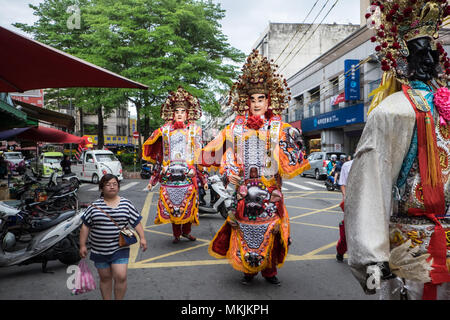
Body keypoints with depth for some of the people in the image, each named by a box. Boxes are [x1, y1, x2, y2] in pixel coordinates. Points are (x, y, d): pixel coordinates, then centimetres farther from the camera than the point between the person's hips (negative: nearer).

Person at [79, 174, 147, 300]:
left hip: (120, 249, -1)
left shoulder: (126, 204, 1)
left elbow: (136, 222, 3)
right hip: (99, 250, 1)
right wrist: (82, 245, 2)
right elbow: (85, 226, 5)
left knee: (120, 277, -9)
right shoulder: (94, 206, 1)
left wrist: (142, 237, -6)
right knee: (105, 278, 12)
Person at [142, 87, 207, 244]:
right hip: (169, 176, 1)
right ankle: (176, 234, 19)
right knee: (171, 205, 4)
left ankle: (186, 231, 24)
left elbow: (199, 156, 6)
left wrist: (203, 179, 2)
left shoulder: (194, 130, 7)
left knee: (188, 205, 3)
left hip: (189, 176, 0)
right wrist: (153, 179, 9)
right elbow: (158, 157, 11)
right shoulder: (165, 131, 8)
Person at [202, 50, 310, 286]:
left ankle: (269, 269, 24)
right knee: (244, 229, 5)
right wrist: (229, 172, -8)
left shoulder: (279, 129, 1)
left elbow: (289, 165, -3)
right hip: (244, 189, 1)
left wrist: (292, 144, -20)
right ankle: (248, 269, 24)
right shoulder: (236, 128, 5)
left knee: (270, 231, 5)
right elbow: (227, 154, 7)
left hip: (271, 191, -1)